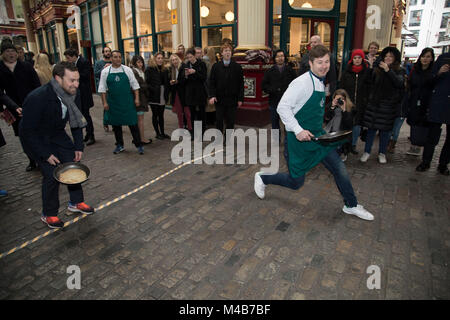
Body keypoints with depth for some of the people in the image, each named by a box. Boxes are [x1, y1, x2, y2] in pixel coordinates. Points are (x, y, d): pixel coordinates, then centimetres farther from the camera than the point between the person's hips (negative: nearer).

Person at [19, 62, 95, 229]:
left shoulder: (74, 94, -13)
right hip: (36, 139, -6)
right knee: (52, 174, -11)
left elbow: (76, 122, 0)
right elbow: (28, 131, -24)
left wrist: (78, 147, -3)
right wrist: (46, 154, -22)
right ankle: (48, 214, 11)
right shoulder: (37, 98, -32)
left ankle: (76, 202, 24)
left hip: (57, 134, 6)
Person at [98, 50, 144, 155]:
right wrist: (105, 102, -1)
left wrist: (136, 98, -3)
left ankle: (139, 145, 9)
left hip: (127, 102, -1)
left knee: (133, 124, -1)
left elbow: (135, 85, 3)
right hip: (113, 103, 2)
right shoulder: (105, 71, 2)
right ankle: (119, 145, 26)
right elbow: (102, 89, 4)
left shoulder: (127, 70, 1)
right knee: (116, 124, 11)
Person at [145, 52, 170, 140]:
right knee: (155, 115, 4)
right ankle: (157, 133, 12)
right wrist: (153, 89, -19)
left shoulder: (164, 70, 12)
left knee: (161, 115, 12)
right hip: (154, 96, -5)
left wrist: (166, 94, 7)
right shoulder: (149, 69, -5)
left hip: (162, 96, 5)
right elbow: (146, 82, -10)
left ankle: (162, 132, 20)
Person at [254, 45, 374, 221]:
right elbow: (283, 107, -22)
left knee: (339, 168, 4)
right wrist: (298, 131, -27)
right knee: (295, 182, 4)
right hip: (300, 138, -8)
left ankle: (351, 205, 23)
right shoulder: (302, 83, -17)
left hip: (317, 134, 8)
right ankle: (262, 178, 28)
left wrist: (318, 131, 18)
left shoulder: (320, 83, 11)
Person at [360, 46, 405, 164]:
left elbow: (399, 83, -17)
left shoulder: (399, 71, 1)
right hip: (374, 103, 1)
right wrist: (370, 98, -1)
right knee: (371, 128, 2)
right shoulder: (377, 69, 6)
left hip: (389, 105, -1)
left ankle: (382, 153, 18)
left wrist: (388, 70, -22)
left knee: (385, 129, 6)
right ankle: (367, 152, 11)